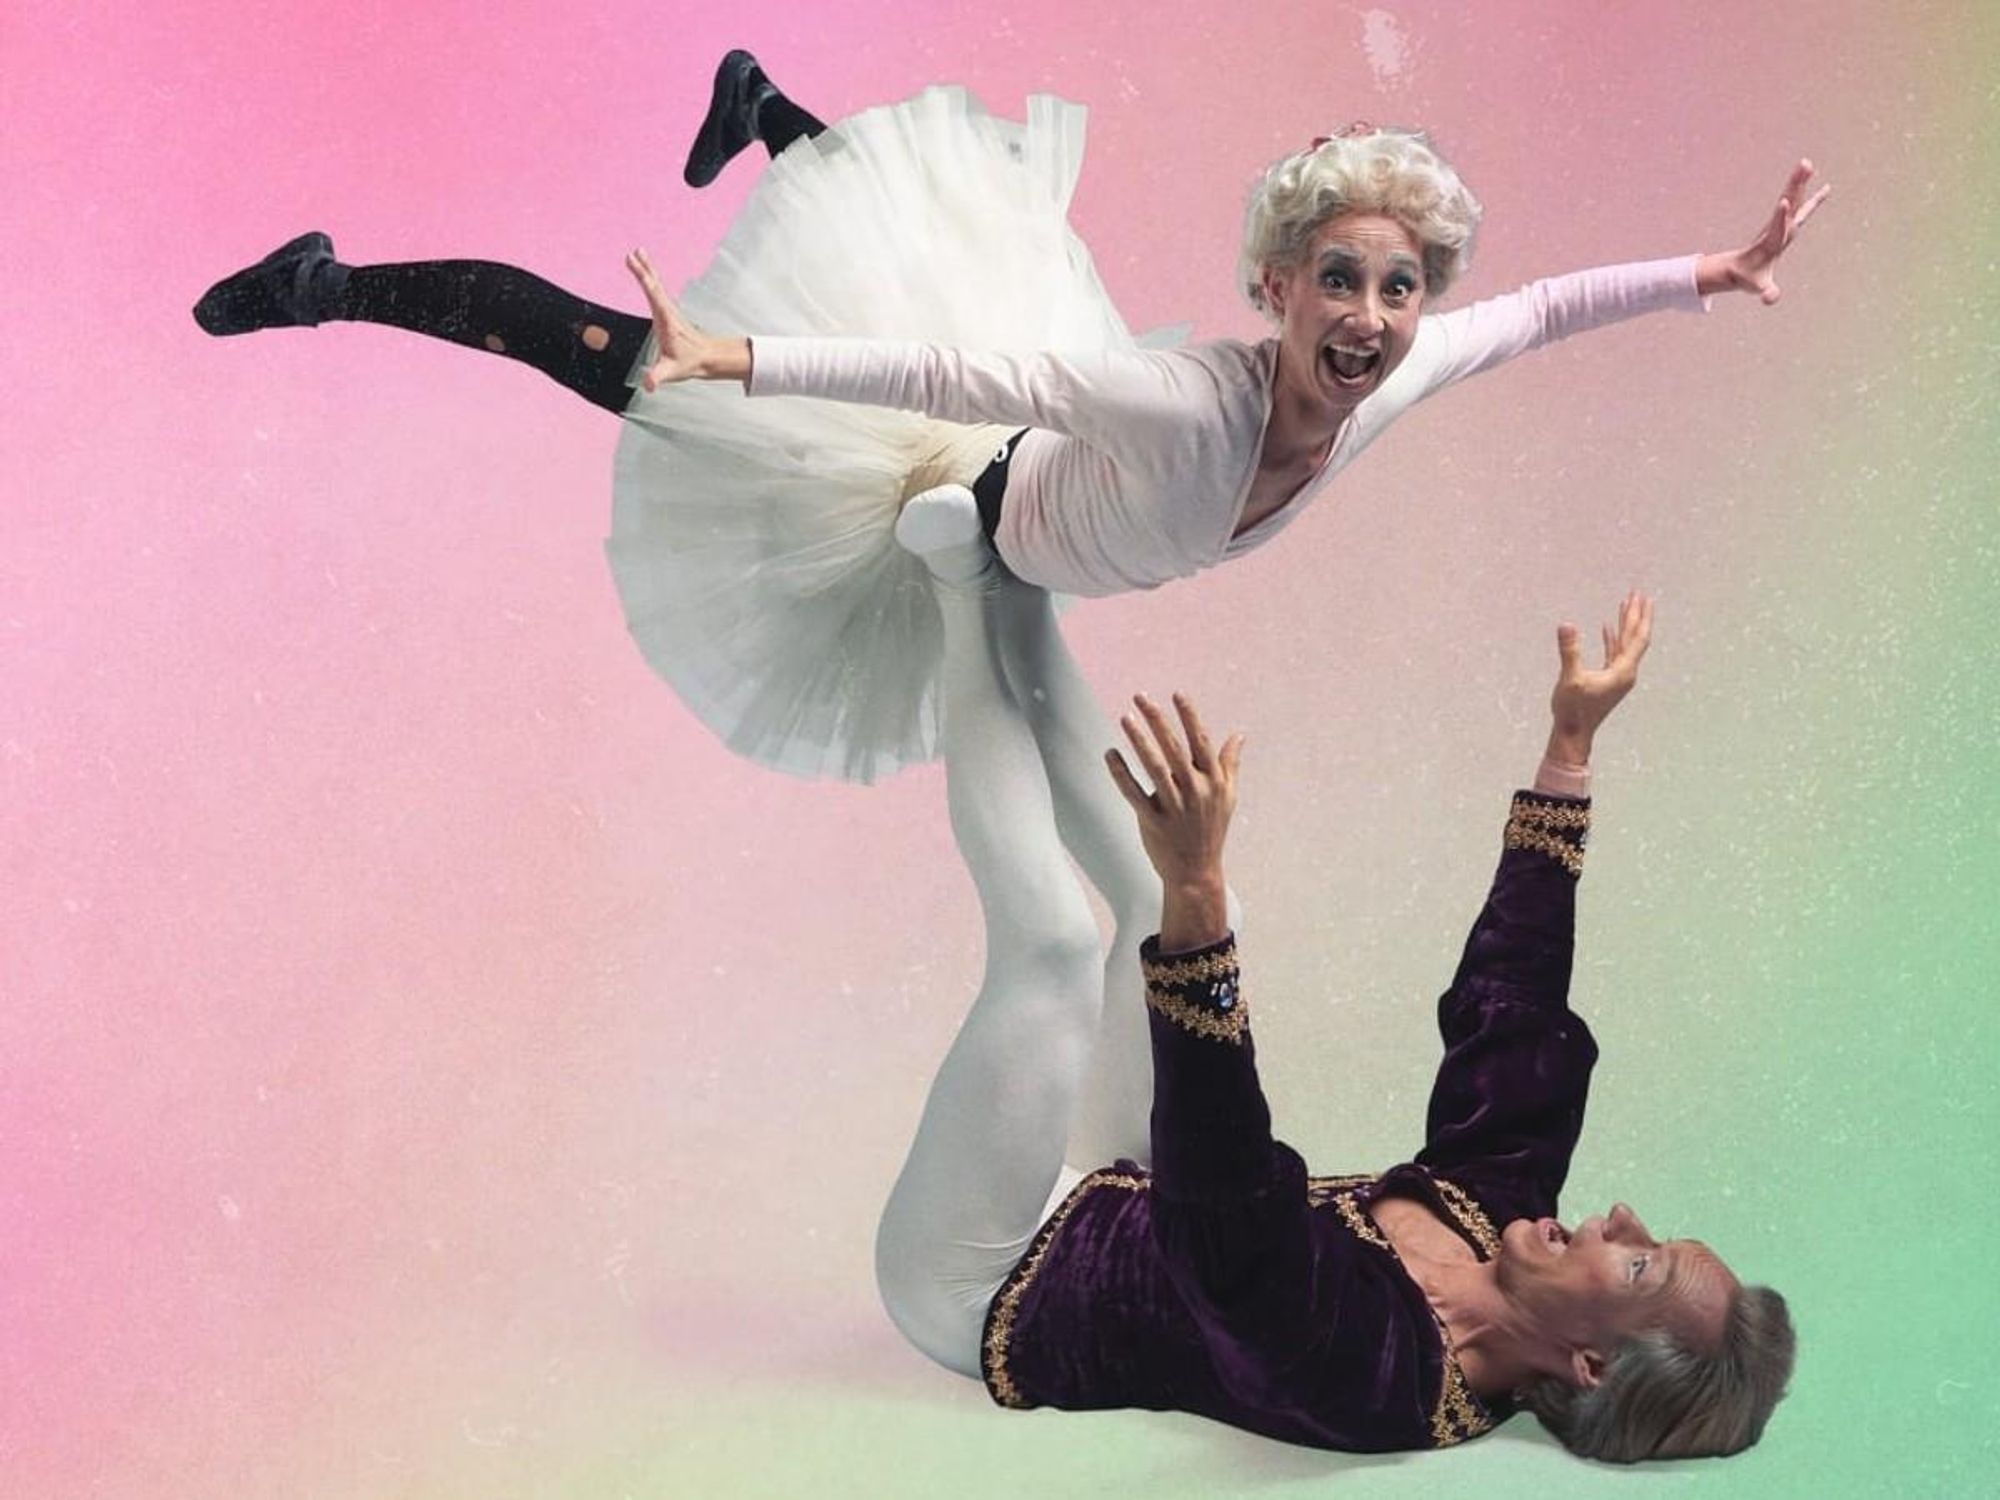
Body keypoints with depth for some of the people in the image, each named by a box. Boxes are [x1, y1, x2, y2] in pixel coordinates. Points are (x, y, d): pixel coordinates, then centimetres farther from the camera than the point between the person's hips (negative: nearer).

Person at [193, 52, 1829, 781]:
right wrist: (726, 358, -53)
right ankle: (338, 286, 17)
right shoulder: (1190, 411, -43)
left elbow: (1541, 309, -8)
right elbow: (958, 372, -47)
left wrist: (1713, 270, -9)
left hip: (1034, 496, 7)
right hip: (953, 503, -7)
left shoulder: (1394, 381, -23)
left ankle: (769, 112, 57)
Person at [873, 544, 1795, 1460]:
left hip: (981, 1288, -7)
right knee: (1184, 916, 8)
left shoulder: (1385, 1369, -37)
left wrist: (1194, 891, -65)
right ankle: (1006, 604, 15)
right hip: (1098, 1220, 7)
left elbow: (1227, 1210, -54)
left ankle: (976, 601, 2)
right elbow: (1505, 1005, -3)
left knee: (1053, 944, -20)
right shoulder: (1497, 1209, -14)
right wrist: (1570, 748, -2)